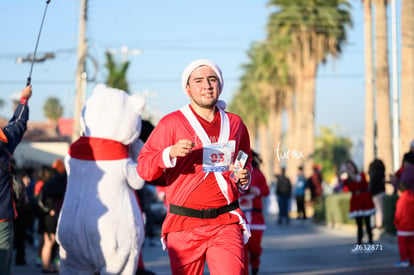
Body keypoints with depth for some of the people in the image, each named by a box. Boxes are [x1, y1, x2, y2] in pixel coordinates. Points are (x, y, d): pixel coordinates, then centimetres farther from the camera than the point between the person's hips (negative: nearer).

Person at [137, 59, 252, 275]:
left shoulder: (234, 123, 13)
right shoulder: (172, 123, 1)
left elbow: (246, 165, 29)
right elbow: (144, 168, -7)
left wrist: (244, 179, 6)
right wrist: (170, 153, -25)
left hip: (226, 223, 2)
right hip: (184, 225, -1)